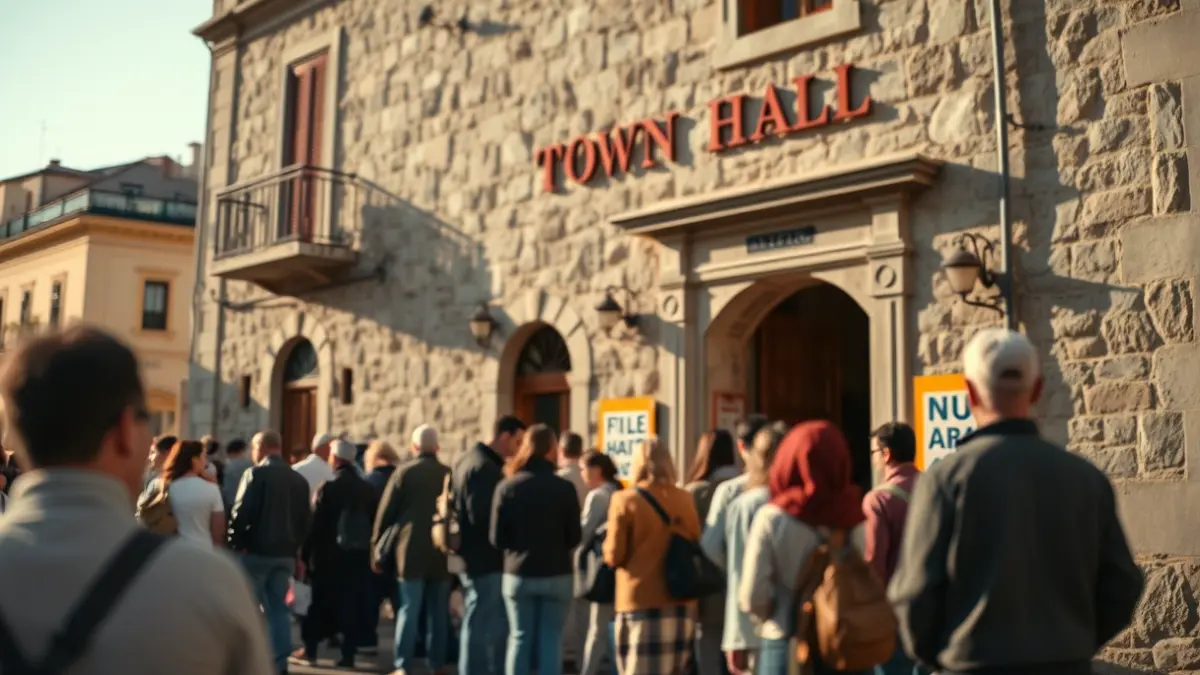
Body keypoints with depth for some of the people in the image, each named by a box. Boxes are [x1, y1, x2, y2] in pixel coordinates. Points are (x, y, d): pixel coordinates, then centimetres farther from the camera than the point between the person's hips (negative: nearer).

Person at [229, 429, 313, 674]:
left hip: (256, 551, -5)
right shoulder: (299, 479, 10)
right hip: (285, 553, 5)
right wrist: (295, 545, 15)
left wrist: (236, 544, -5)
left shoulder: (256, 473, -9)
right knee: (279, 607, 11)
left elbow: (241, 513, -15)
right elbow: (306, 519, 10)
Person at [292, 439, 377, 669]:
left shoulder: (329, 487, -10)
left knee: (320, 603, 8)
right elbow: (373, 522, 5)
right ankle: (348, 654, 3)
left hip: (330, 555, -3)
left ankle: (310, 651, 12)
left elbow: (316, 524, -12)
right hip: (359, 555, 3)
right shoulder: (367, 489, 3)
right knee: (353, 605, 5)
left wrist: (305, 553, -5)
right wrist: (368, 550, 11)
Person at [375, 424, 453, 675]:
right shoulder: (449, 474, 6)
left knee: (409, 610, -1)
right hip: (442, 551, 3)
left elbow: (385, 512, -3)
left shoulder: (404, 472, -3)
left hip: (412, 550, -3)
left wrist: (378, 546, 5)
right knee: (438, 611, 10)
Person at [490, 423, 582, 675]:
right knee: (551, 639, 7)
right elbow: (574, 538, -4)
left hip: (518, 574, 1)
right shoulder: (564, 488, -9)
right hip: (557, 575, -1)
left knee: (520, 638, 10)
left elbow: (497, 539, -4)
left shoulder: (507, 487, -5)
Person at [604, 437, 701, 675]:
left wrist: (607, 545, 11)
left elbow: (614, 556, -8)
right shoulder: (685, 499, 3)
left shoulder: (625, 500, -9)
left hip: (640, 602, -4)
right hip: (681, 602, 5)